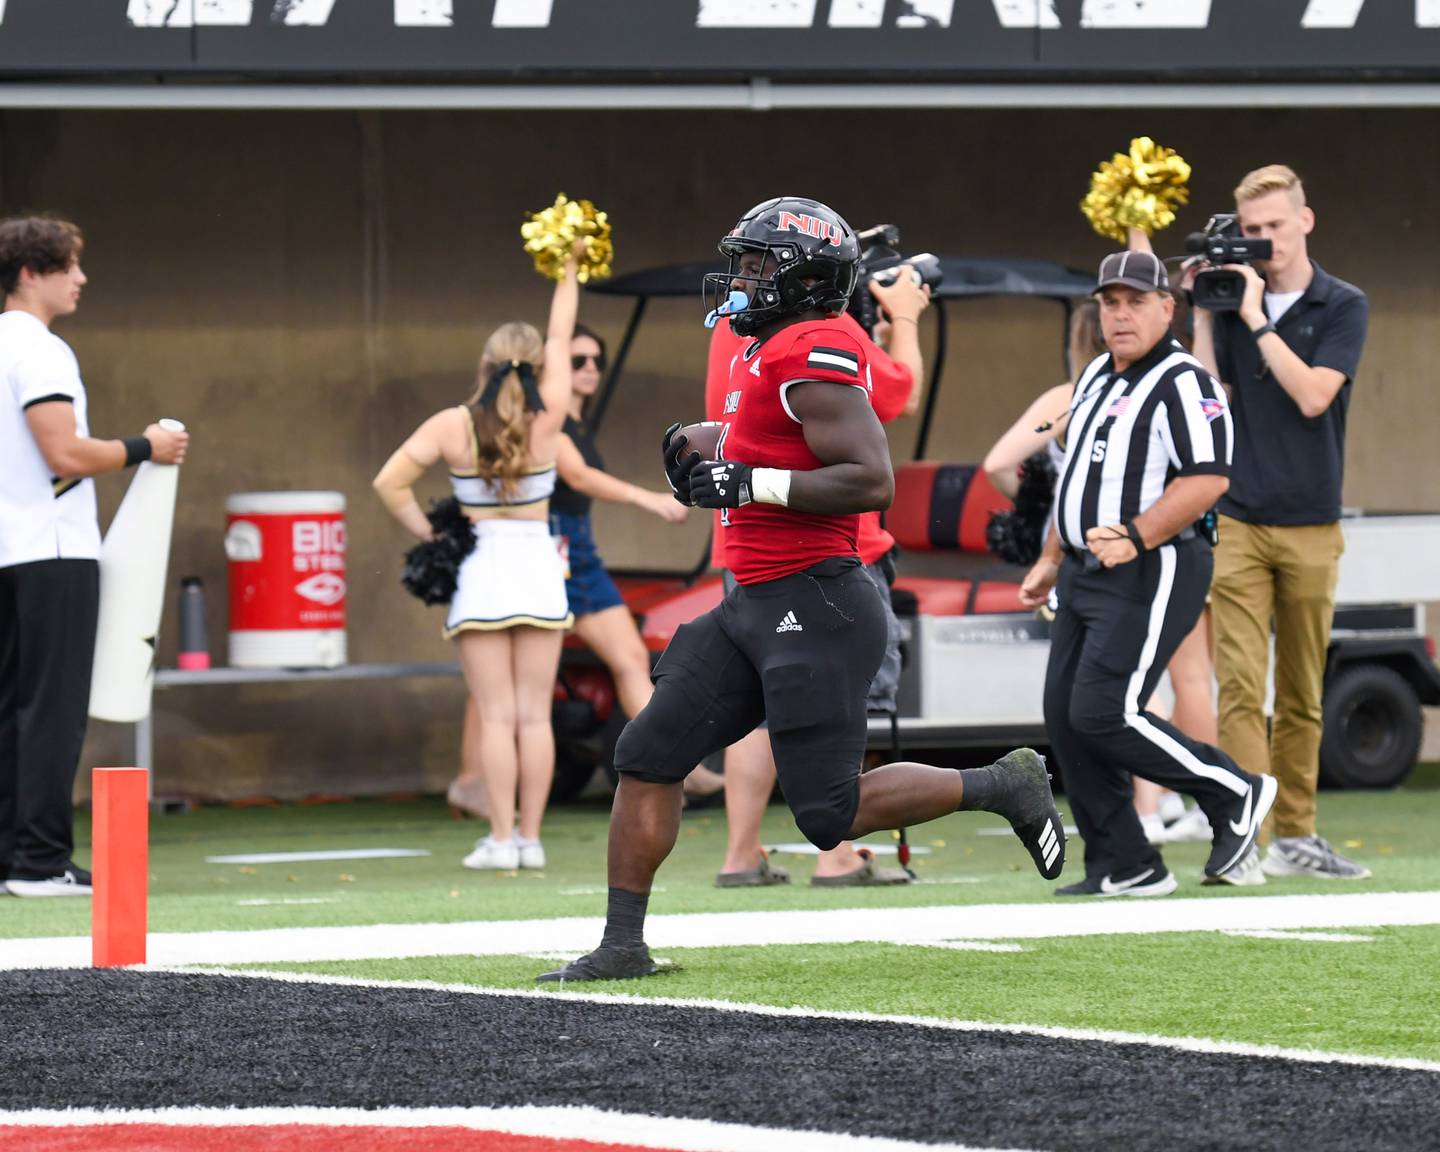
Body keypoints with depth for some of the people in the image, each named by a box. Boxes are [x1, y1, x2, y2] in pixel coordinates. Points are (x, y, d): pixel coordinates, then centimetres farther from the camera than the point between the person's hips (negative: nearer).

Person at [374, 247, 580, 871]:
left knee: (497, 715, -1)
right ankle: (530, 837, 2)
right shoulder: (546, 420, -3)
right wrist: (569, 273, 20)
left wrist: (429, 535, 2)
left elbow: (389, 482, -8)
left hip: (479, 569, -1)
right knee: (535, 714, 3)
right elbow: (561, 338, 10)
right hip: (538, 568, 1)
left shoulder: (452, 426, -4)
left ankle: (501, 838, -5)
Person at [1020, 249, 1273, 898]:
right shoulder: (1095, 380, 17)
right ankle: (1125, 868, 10)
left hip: (1151, 575, -9)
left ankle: (1235, 796, 2)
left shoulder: (1181, 383, -12)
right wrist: (1051, 560, 25)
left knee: (1102, 715, -15)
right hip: (1086, 576, 9)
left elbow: (1208, 479, -22)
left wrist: (1134, 539, -27)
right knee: (1065, 718, 4)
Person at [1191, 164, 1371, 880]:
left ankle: (1295, 835, 15)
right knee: (1241, 687, -10)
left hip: (1310, 526, 0)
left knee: (1302, 694, 7)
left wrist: (1255, 318, -12)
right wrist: (1204, 316, -5)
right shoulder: (1230, 301, 7)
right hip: (1237, 524, 0)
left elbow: (1313, 394, -12)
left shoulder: (1343, 308, 2)